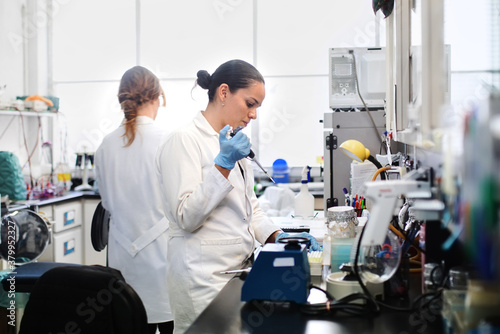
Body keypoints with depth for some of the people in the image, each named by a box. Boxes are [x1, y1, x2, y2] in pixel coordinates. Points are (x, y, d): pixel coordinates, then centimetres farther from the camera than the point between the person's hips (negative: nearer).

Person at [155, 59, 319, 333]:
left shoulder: (232, 142, 14)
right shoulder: (183, 141, -12)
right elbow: (187, 217, -18)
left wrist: (277, 236, 2)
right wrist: (224, 164, -23)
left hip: (239, 269, 8)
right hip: (205, 276, -8)